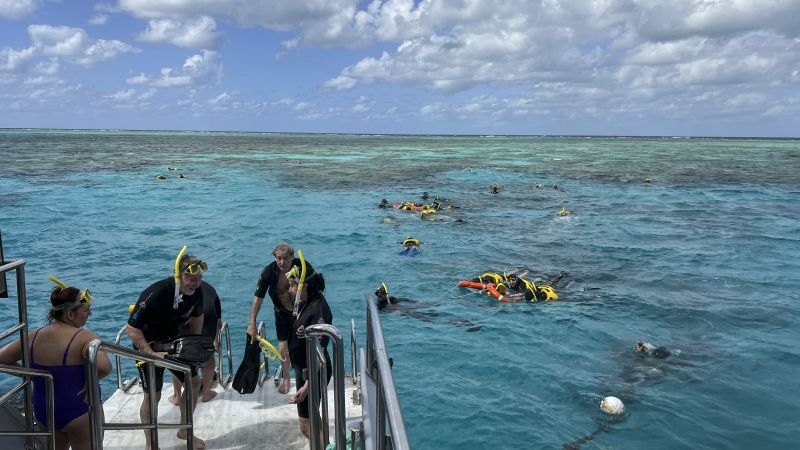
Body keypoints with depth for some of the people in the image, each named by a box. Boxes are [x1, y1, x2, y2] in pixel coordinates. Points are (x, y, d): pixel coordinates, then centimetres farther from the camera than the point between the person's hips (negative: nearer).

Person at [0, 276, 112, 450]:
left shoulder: (34, 337, -4)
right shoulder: (84, 337, -22)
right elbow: (103, 366, -39)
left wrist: (28, 374, 6)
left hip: (42, 413, 6)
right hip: (80, 413, -5)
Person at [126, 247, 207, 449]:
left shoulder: (196, 292, -14)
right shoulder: (156, 294, -34)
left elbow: (197, 317, 8)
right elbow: (132, 328, -30)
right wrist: (153, 354, -34)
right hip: (148, 345, -6)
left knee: (194, 383, 7)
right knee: (153, 395, -5)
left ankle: (185, 430, 26)